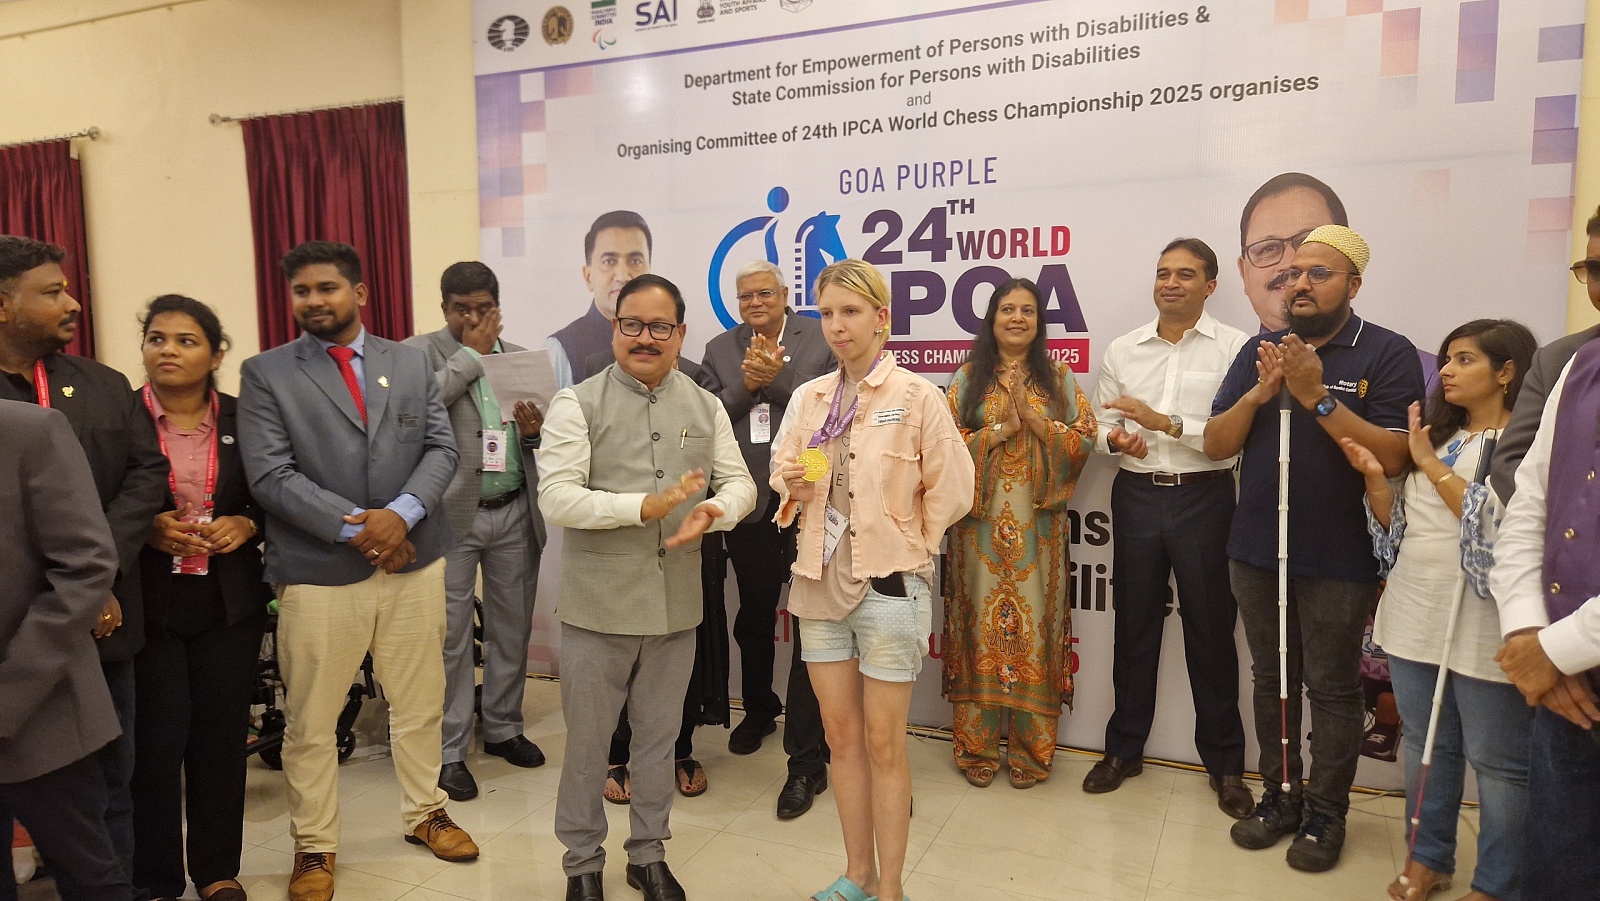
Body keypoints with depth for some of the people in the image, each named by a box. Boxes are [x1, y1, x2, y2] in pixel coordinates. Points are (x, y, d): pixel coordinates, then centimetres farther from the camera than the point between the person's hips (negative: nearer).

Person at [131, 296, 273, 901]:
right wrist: (146, 530, -16)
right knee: (156, 741, 2)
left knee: (223, 736, 9)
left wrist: (247, 525, -10)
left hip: (229, 602, 2)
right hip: (146, 602, -2)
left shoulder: (244, 418, 2)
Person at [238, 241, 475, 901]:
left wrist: (401, 513, -15)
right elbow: (271, 476, -9)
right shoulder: (265, 374, -1)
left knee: (420, 704, 15)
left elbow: (441, 449, 2)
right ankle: (314, 846, 28)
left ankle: (425, 814, 35)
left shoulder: (411, 362, 8)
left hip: (414, 561, 3)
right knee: (310, 721, 9)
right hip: (318, 572, -2)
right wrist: (356, 528, -15)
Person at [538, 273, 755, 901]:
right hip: (599, 606, -3)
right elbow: (556, 498, -14)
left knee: (659, 737, 18)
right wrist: (644, 506, -25)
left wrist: (715, 510, -16)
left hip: (677, 604, 3)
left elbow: (740, 483, 7)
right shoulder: (577, 404, -6)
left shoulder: (705, 407, 6)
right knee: (587, 741, 12)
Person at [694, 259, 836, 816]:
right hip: (750, 504, 4)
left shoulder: (820, 340, 0)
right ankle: (758, 709, 45)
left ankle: (806, 761, 7)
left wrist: (778, 378, -17)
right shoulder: (720, 349, 10)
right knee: (753, 618, 20)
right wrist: (745, 385, -13)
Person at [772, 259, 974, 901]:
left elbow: (952, 490, -6)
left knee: (883, 744, 5)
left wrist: (906, 544, -1)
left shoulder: (917, 396, -9)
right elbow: (784, 476, 14)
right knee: (841, 736, 14)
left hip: (888, 584, -5)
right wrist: (792, 483, -7)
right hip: (820, 581, 5)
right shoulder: (809, 398, 6)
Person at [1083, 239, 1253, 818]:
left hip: (1204, 498, -3)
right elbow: (1102, 427, 9)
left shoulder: (1233, 348, -4)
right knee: (1134, 625, 12)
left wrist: (1165, 422, -21)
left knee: (1211, 630, 7)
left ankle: (1224, 763, 24)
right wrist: (1116, 438, -12)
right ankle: (1124, 749, 27)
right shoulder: (1122, 351, 8)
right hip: (1137, 495, 3)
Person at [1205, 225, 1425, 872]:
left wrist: (1318, 397, -23)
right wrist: (1259, 394, -14)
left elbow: (1391, 457, -17)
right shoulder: (1259, 351, 7)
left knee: (1332, 688, 7)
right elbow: (1216, 445, 2)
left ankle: (1326, 813, 22)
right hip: (1257, 551, 4)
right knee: (1271, 680, 14)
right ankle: (1280, 796, 29)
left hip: (1338, 558, -4)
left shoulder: (1388, 355, -6)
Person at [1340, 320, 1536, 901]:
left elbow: (1498, 522, -20)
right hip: (1415, 616, 6)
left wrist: (1431, 463, -13)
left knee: (1497, 761, 6)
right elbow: (1395, 529, 13)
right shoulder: (1435, 435, 13)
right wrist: (1375, 477, -4)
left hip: (1484, 628, -6)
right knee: (1425, 747, 16)